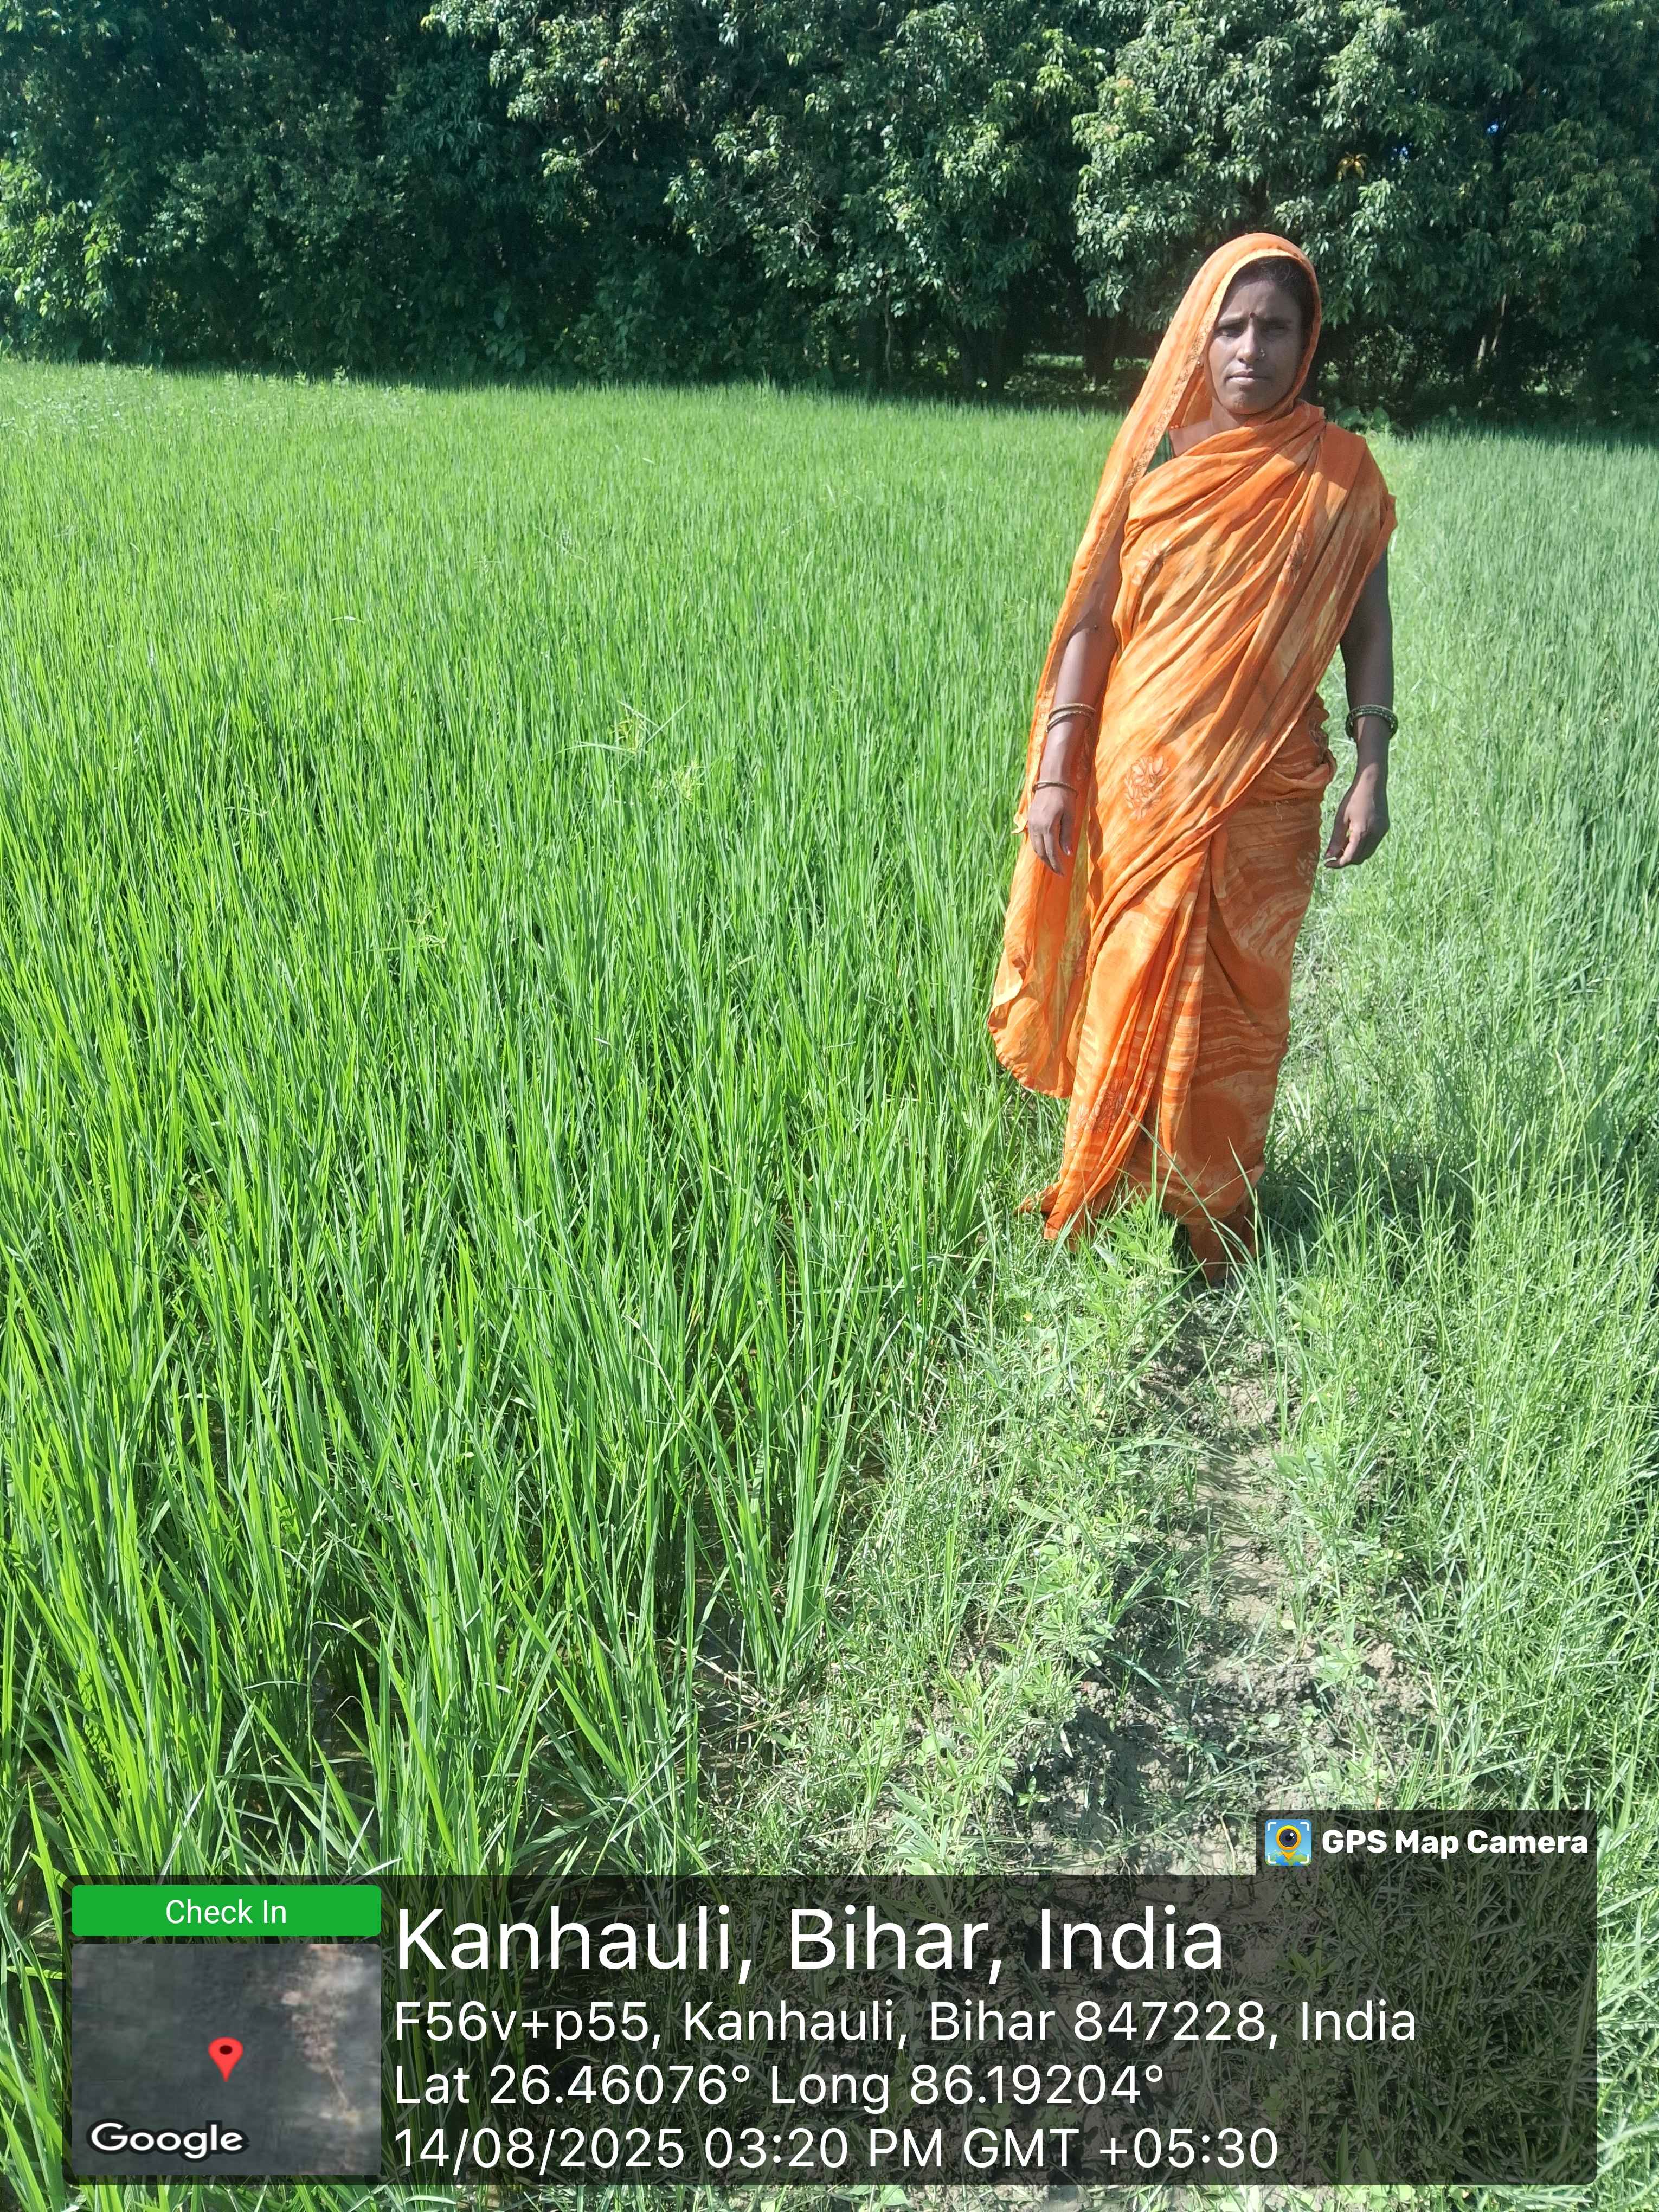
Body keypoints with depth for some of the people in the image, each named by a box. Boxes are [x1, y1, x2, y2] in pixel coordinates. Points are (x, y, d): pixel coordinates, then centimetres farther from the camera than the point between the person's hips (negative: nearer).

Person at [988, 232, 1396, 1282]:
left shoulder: (1336, 470, 0)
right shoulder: (1153, 454, 1)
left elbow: (1367, 624, 3)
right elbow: (1091, 617, 0)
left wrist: (1373, 771, -6)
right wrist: (1055, 772, -5)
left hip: (1262, 790, 0)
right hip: (1140, 777, 1)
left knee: (1236, 1001, 7)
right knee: (1128, 990, 8)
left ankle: (1218, 1213, 25)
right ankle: (1102, 1191, 27)